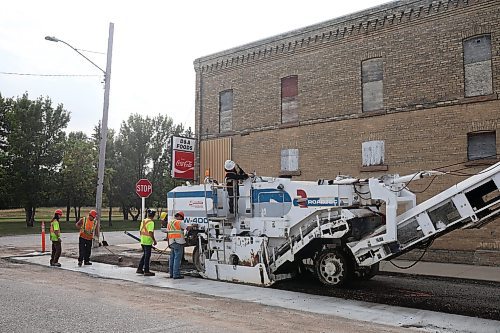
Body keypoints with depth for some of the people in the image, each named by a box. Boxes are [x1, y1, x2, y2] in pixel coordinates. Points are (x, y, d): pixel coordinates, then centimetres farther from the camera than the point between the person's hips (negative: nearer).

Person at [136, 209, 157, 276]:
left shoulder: (143, 221, 11)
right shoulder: (151, 222, -15)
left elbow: (140, 231, 16)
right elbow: (150, 233, -21)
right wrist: (154, 240, -12)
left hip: (143, 241, 8)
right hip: (148, 241, -8)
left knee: (144, 255, 19)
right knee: (147, 256, -2)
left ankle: (139, 269, 23)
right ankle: (146, 271, 3)